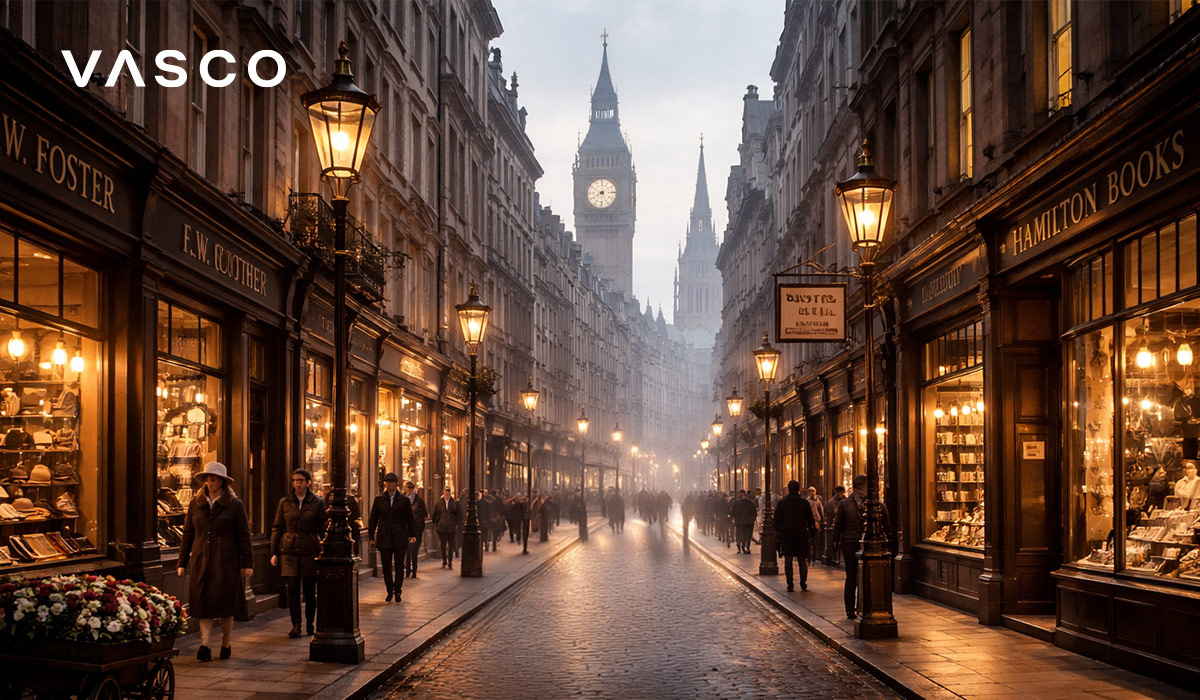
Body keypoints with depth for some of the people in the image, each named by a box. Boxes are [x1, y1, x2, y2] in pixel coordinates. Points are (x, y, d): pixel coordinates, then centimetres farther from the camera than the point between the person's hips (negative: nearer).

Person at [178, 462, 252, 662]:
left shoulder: (234, 505, 1)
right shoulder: (196, 504, 10)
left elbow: (244, 535, 1)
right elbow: (188, 534, 13)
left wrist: (247, 563, -3)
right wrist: (182, 563, 9)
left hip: (226, 562, -2)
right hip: (201, 561, 3)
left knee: (225, 604, 1)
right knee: (203, 604, -4)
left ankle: (226, 644, 15)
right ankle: (205, 645, -9)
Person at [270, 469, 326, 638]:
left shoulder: (317, 502, 2)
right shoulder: (284, 502, 6)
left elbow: (323, 529, 5)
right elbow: (276, 528, 9)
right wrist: (274, 552, 3)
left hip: (310, 552, -1)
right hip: (289, 551, 1)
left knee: (309, 589, 4)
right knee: (292, 589, -4)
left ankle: (310, 623, 19)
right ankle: (296, 625, 2)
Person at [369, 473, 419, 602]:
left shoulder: (404, 500, 4)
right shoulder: (379, 500, 6)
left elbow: (410, 519, 7)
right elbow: (373, 519, 8)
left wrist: (413, 535, -1)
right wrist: (371, 536, 4)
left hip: (400, 537, -1)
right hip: (384, 538, 1)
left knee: (399, 565, -2)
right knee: (386, 566, 3)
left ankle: (397, 591, 4)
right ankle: (389, 592, 13)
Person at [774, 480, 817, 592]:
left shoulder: (782, 502, -2)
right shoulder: (805, 502, 1)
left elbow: (777, 519, 0)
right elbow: (810, 520, 4)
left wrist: (778, 532, 7)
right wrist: (812, 533, 11)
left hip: (786, 534, -1)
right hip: (802, 535, 1)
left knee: (788, 561, 1)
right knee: (802, 561, 9)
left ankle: (790, 585, -3)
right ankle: (803, 584, 5)